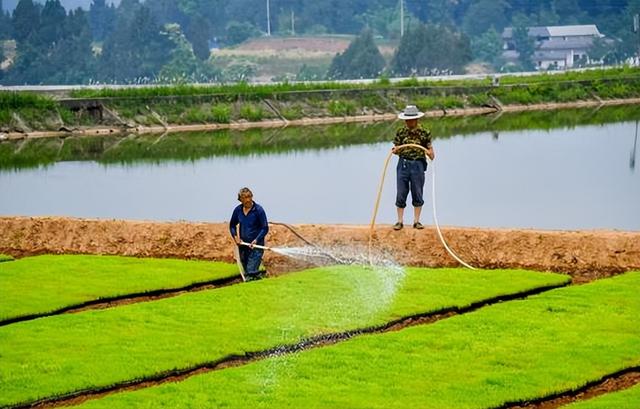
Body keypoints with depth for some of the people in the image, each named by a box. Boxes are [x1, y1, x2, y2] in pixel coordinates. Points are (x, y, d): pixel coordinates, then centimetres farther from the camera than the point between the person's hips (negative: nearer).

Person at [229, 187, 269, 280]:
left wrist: (256, 240, -19)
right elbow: (232, 225, 17)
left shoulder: (259, 210, -10)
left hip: (256, 245, -6)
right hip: (243, 244, 6)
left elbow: (265, 228, -8)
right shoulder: (238, 210, 3)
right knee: (246, 271, 15)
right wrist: (235, 236, -1)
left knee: (251, 273, -16)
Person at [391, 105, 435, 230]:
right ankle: (400, 221, 10)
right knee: (401, 194, 3)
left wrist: (431, 154, -20)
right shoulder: (401, 132, 4)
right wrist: (395, 150, -15)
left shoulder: (424, 133, 0)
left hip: (418, 165, -1)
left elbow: (430, 149, 2)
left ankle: (416, 221, 14)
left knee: (417, 194, 5)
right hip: (403, 164, 1)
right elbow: (397, 149, 8)